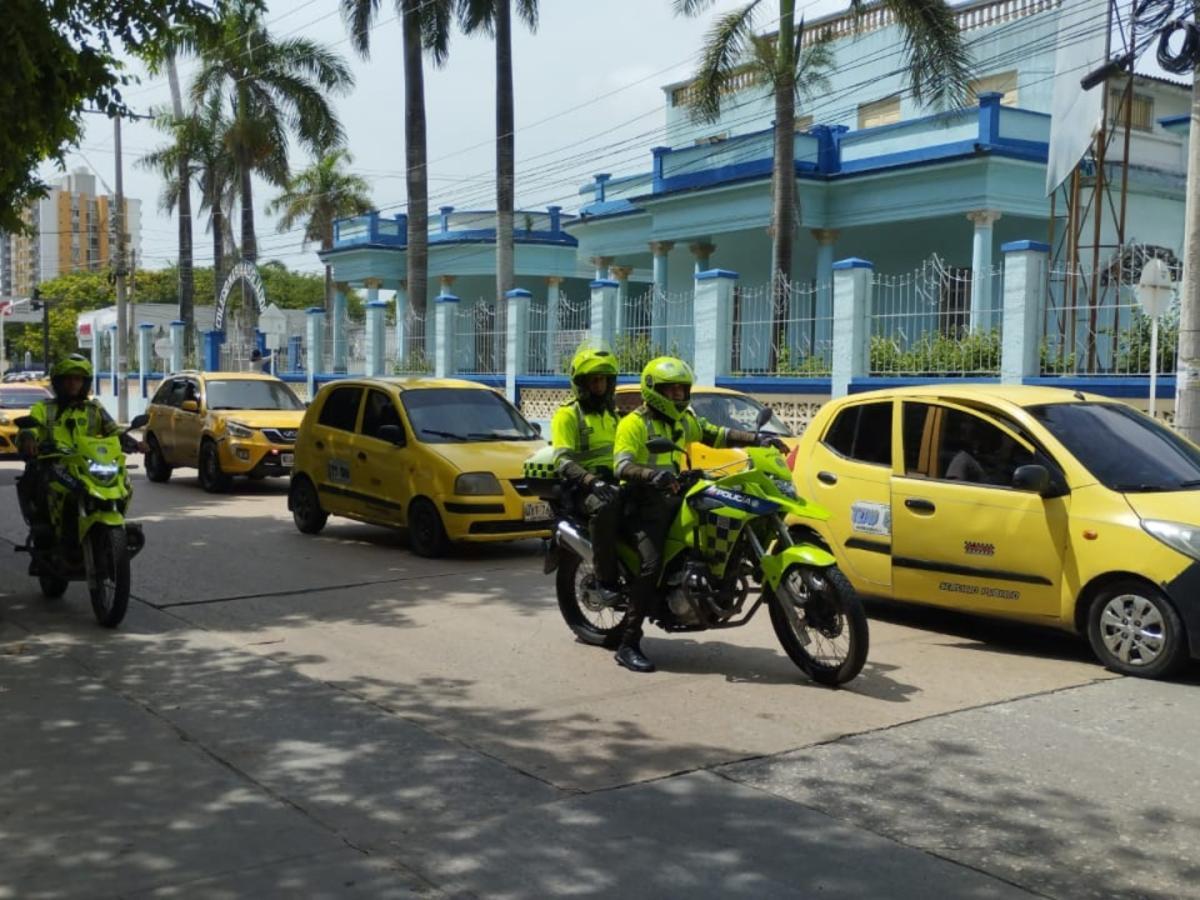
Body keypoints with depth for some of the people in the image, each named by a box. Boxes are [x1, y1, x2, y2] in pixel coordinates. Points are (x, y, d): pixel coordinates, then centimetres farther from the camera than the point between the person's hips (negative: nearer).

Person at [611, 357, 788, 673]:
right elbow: (622, 466, -19)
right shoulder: (634, 423, -6)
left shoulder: (684, 420, 19)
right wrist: (652, 475, -39)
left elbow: (718, 435, 16)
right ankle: (628, 645, -22)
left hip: (674, 498, 8)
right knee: (652, 565, -25)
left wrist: (758, 439, 3)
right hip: (644, 503, -8)